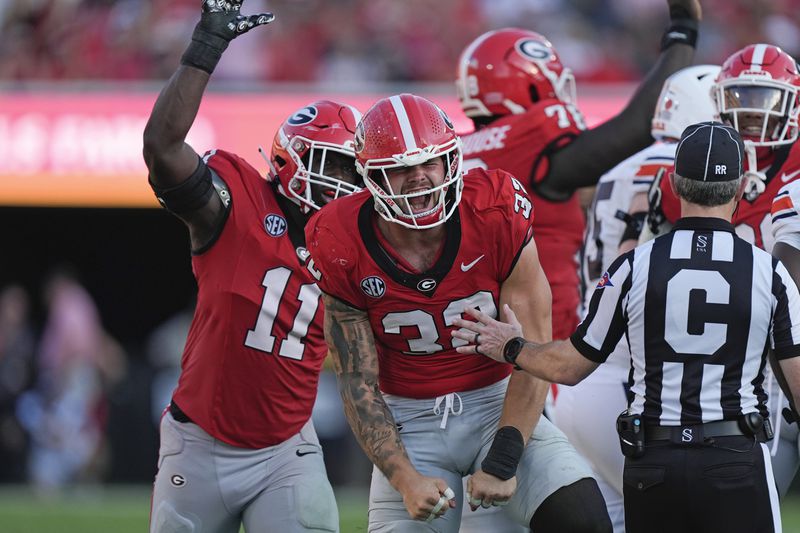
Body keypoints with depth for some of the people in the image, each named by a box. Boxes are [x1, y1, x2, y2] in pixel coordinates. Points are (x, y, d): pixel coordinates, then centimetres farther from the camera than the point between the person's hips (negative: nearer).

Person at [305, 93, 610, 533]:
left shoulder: (497, 216, -15)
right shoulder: (344, 248, -12)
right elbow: (358, 385, -6)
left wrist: (501, 463, -19)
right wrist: (406, 479, -19)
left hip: (496, 403, -1)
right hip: (409, 422, 1)